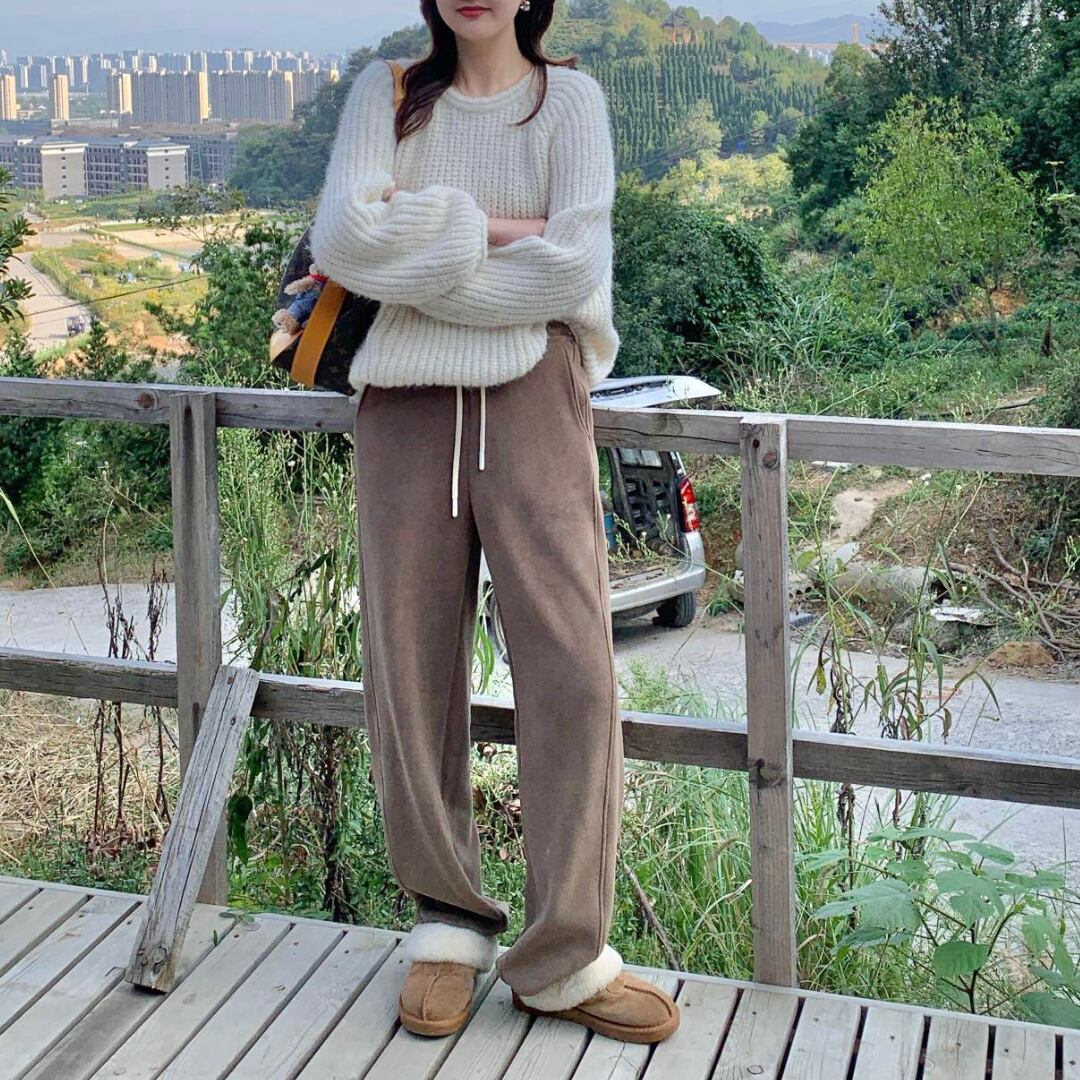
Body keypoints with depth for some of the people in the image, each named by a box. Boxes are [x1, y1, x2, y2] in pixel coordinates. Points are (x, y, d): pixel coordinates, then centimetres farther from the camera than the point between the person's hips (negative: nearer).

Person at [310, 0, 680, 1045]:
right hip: (406, 399, 2)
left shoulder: (568, 97, 8)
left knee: (572, 666, -8)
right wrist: (490, 228, -7)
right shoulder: (386, 92, 12)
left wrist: (421, 247, -4)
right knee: (410, 669, 1)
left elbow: (574, 262, -8)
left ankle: (562, 958, 2)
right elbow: (344, 236, -5)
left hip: (531, 399, -1)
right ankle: (447, 923, 18)